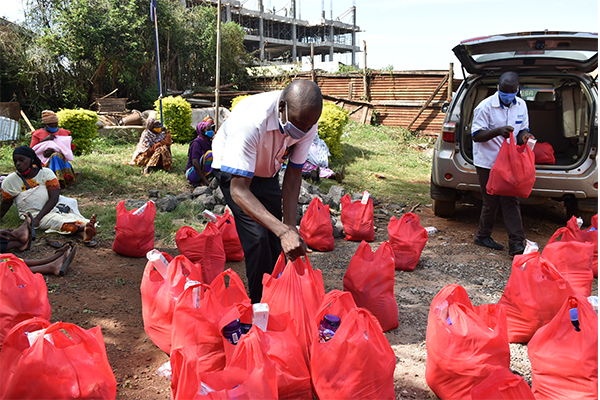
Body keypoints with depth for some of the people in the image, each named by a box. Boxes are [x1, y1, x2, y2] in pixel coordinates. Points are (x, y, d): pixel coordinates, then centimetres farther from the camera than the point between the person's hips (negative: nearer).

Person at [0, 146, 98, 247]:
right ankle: (83, 227, -62)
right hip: (33, 213, -1)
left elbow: (54, 198, -13)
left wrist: (37, 219, -21)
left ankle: (85, 234, -63)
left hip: (53, 207, 2)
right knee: (56, 220, -34)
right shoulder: (10, 181, -1)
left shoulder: (46, 173, -5)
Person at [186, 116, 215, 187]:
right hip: (191, 173, -9)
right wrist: (205, 180, -30)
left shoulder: (208, 143, 10)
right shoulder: (197, 143, -15)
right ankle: (203, 182, -18)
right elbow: (195, 163, -25)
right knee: (209, 154, -25)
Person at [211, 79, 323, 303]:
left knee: (276, 240, 3)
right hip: (233, 169, -5)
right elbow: (239, 190, -43)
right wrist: (284, 231, -51)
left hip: (267, 172, 5)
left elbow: (293, 176, -16)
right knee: (257, 237, -18)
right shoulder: (251, 121, -43)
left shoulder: (307, 124, -25)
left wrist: (290, 227, -27)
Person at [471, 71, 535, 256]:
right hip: (487, 162, -4)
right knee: (491, 201, 3)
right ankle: (483, 236, 23)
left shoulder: (521, 105, 4)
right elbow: (476, 136, -15)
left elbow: (522, 129, 14)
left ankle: (516, 243, -1)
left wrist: (524, 135, -11)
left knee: (510, 201, 1)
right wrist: (498, 131, -32)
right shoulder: (485, 107, -12)